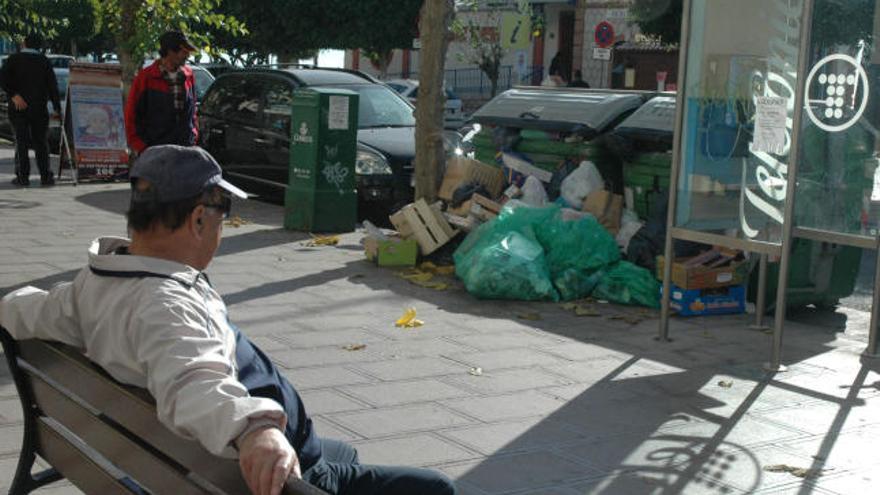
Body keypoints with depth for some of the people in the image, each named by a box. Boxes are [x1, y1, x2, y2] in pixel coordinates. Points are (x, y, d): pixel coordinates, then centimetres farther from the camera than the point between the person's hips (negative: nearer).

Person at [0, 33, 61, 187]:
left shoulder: (13, 59, 1)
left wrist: (14, 95, -18)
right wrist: (57, 107, 3)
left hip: (18, 108, -1)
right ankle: (45, 176, 3)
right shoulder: (44, 61, 4)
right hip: (39, 108, 1)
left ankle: (22, 177, -1)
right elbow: (52, 85, 1)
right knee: (41, 142, 7)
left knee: (21, 142, 3)